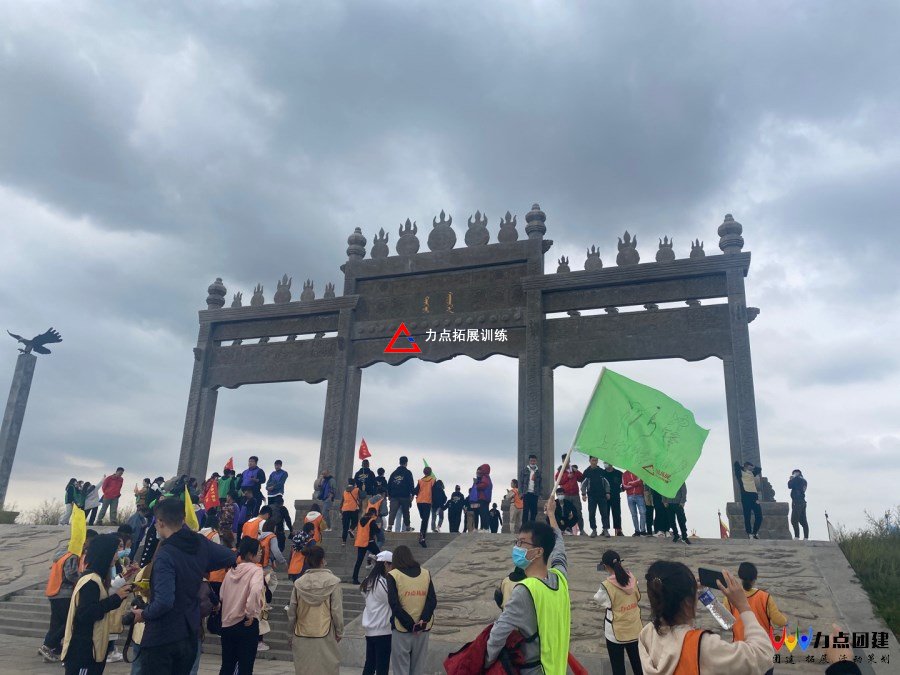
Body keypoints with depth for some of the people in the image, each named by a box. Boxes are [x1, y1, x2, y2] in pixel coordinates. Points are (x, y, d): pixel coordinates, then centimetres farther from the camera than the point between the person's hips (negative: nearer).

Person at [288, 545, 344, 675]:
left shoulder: (299, 583, -1)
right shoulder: (333, 582, -10)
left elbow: (291, 611, 5)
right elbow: (337, 610, -7)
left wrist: (293, 630, 19)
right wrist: (339, 632, 5)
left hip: (302, 636, 3)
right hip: (325, 635, -3)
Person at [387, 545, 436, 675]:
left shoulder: (393, 575, -5)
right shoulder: (426, 574, 6)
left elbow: (394, 604, -13)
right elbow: (432, 600, -3)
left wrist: (410, 625, -12)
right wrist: (423, 621, -11)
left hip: (401, 630, -3)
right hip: (422, 630, 3)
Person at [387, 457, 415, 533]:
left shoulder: (394, 473, 12)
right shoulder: (408, 472, -1)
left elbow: (389, 484, 12)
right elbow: (411, 484, -6)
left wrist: (389, 494, 15)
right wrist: (412, 494, -2)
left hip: (394, 496, 3)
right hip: (405, 496, -3)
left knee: (393, 511, -4)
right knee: (406, 512, 8)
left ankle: (390, 526, -17)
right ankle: (407, 527, 15)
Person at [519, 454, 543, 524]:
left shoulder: (538, 471, 12)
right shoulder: (524, 469, 5)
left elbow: (540, 483, 14)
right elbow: (520, 481, 2)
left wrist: (539, 494, 6)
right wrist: (521, 492, -6)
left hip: (535, 494, 3)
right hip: (526, 493, -3)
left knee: (534, 511, 2)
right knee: (525, 510, -3)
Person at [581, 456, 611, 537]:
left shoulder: (602, 471, 7)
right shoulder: (587, 472, 3)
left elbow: (606, 482, 10)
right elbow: (583, 484, 2)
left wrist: (607, 492, 1)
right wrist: (583, 494, -6)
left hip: (602, 495, 1)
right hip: (591, 496, -1)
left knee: (604, 513, -3)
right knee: (591, 514, 0)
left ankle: (605, 529, 0)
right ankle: (594, 530, 8)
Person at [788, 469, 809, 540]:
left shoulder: (797, 478, -8)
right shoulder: (804, 480, 18)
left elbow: (790, 486, -9)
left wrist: (790, 480, 6)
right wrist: (792, 479, 18)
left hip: (797, 502, -9)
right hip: (803, 502, 9)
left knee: (794, 520, -11)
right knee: (803, 521, 8)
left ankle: (797, 536, -18)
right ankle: (806, 537, 5)